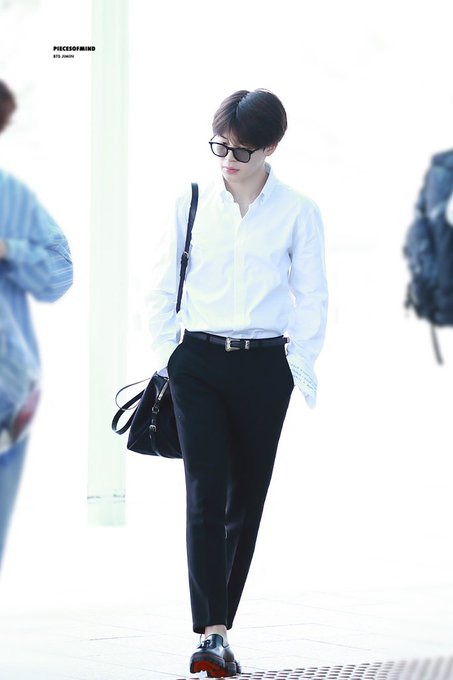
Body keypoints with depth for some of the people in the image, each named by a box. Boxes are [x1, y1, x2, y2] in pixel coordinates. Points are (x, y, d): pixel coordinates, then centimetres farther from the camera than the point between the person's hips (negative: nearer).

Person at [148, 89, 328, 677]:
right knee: (206, 492, -12)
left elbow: (311, 299, 5)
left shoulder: (298, 213, 1)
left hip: (264, 366, 0)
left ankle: (218, 629, 16)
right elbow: (164, 288, 11)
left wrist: (301, 371, -1)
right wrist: (165, 358, 6)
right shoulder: (192, 203, 5)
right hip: (198, 362, 0)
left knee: (245, 499, 5)